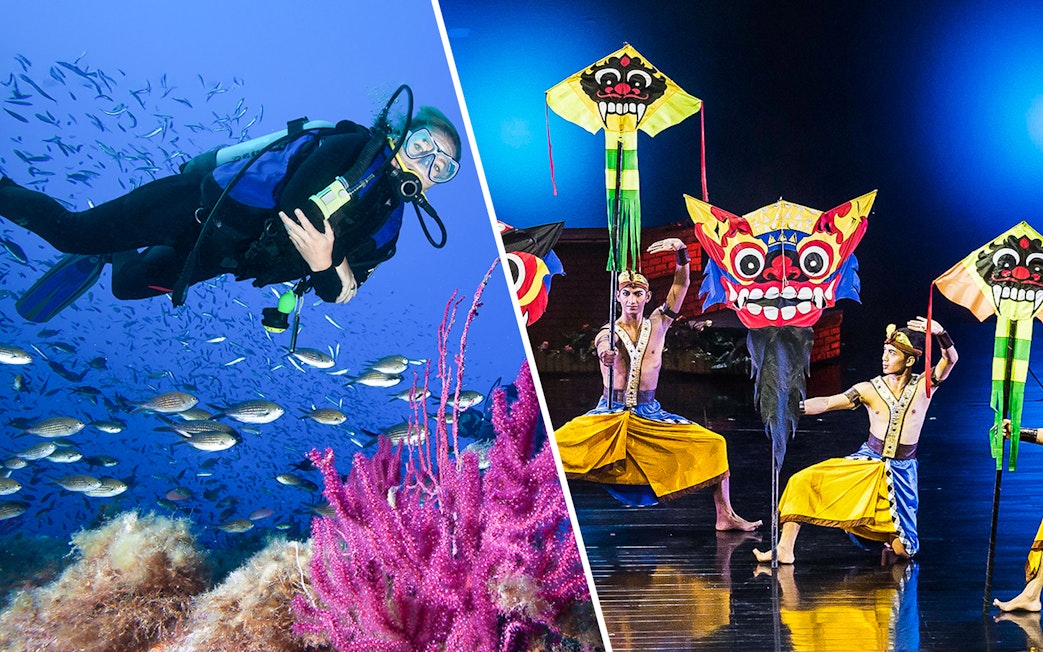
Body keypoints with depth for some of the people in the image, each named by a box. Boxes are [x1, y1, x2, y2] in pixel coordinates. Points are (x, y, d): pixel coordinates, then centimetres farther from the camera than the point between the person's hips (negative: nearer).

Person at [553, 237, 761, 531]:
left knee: (714, 444, -10)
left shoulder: (658, 325, 6)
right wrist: (607, 358, -51)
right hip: (609, 414, -2)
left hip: (649, 415, 2)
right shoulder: (607, 333, -1)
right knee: (555, 444, -22)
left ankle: (725, 516, -2)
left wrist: (681, 251, -19)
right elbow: (604, 351, -27)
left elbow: (681, 285, -2)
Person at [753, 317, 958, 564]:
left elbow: (950, 360, -20)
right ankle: (785, 549, -14)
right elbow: (827, 403, -10)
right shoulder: (869, 389, -3)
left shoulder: (924, 385, -5)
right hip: (866, 462, 2)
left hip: (900, 471, -1)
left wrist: (940, 333, -39)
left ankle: (892, 533, 30)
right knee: (803, 481, -17)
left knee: (902, 551, -8)